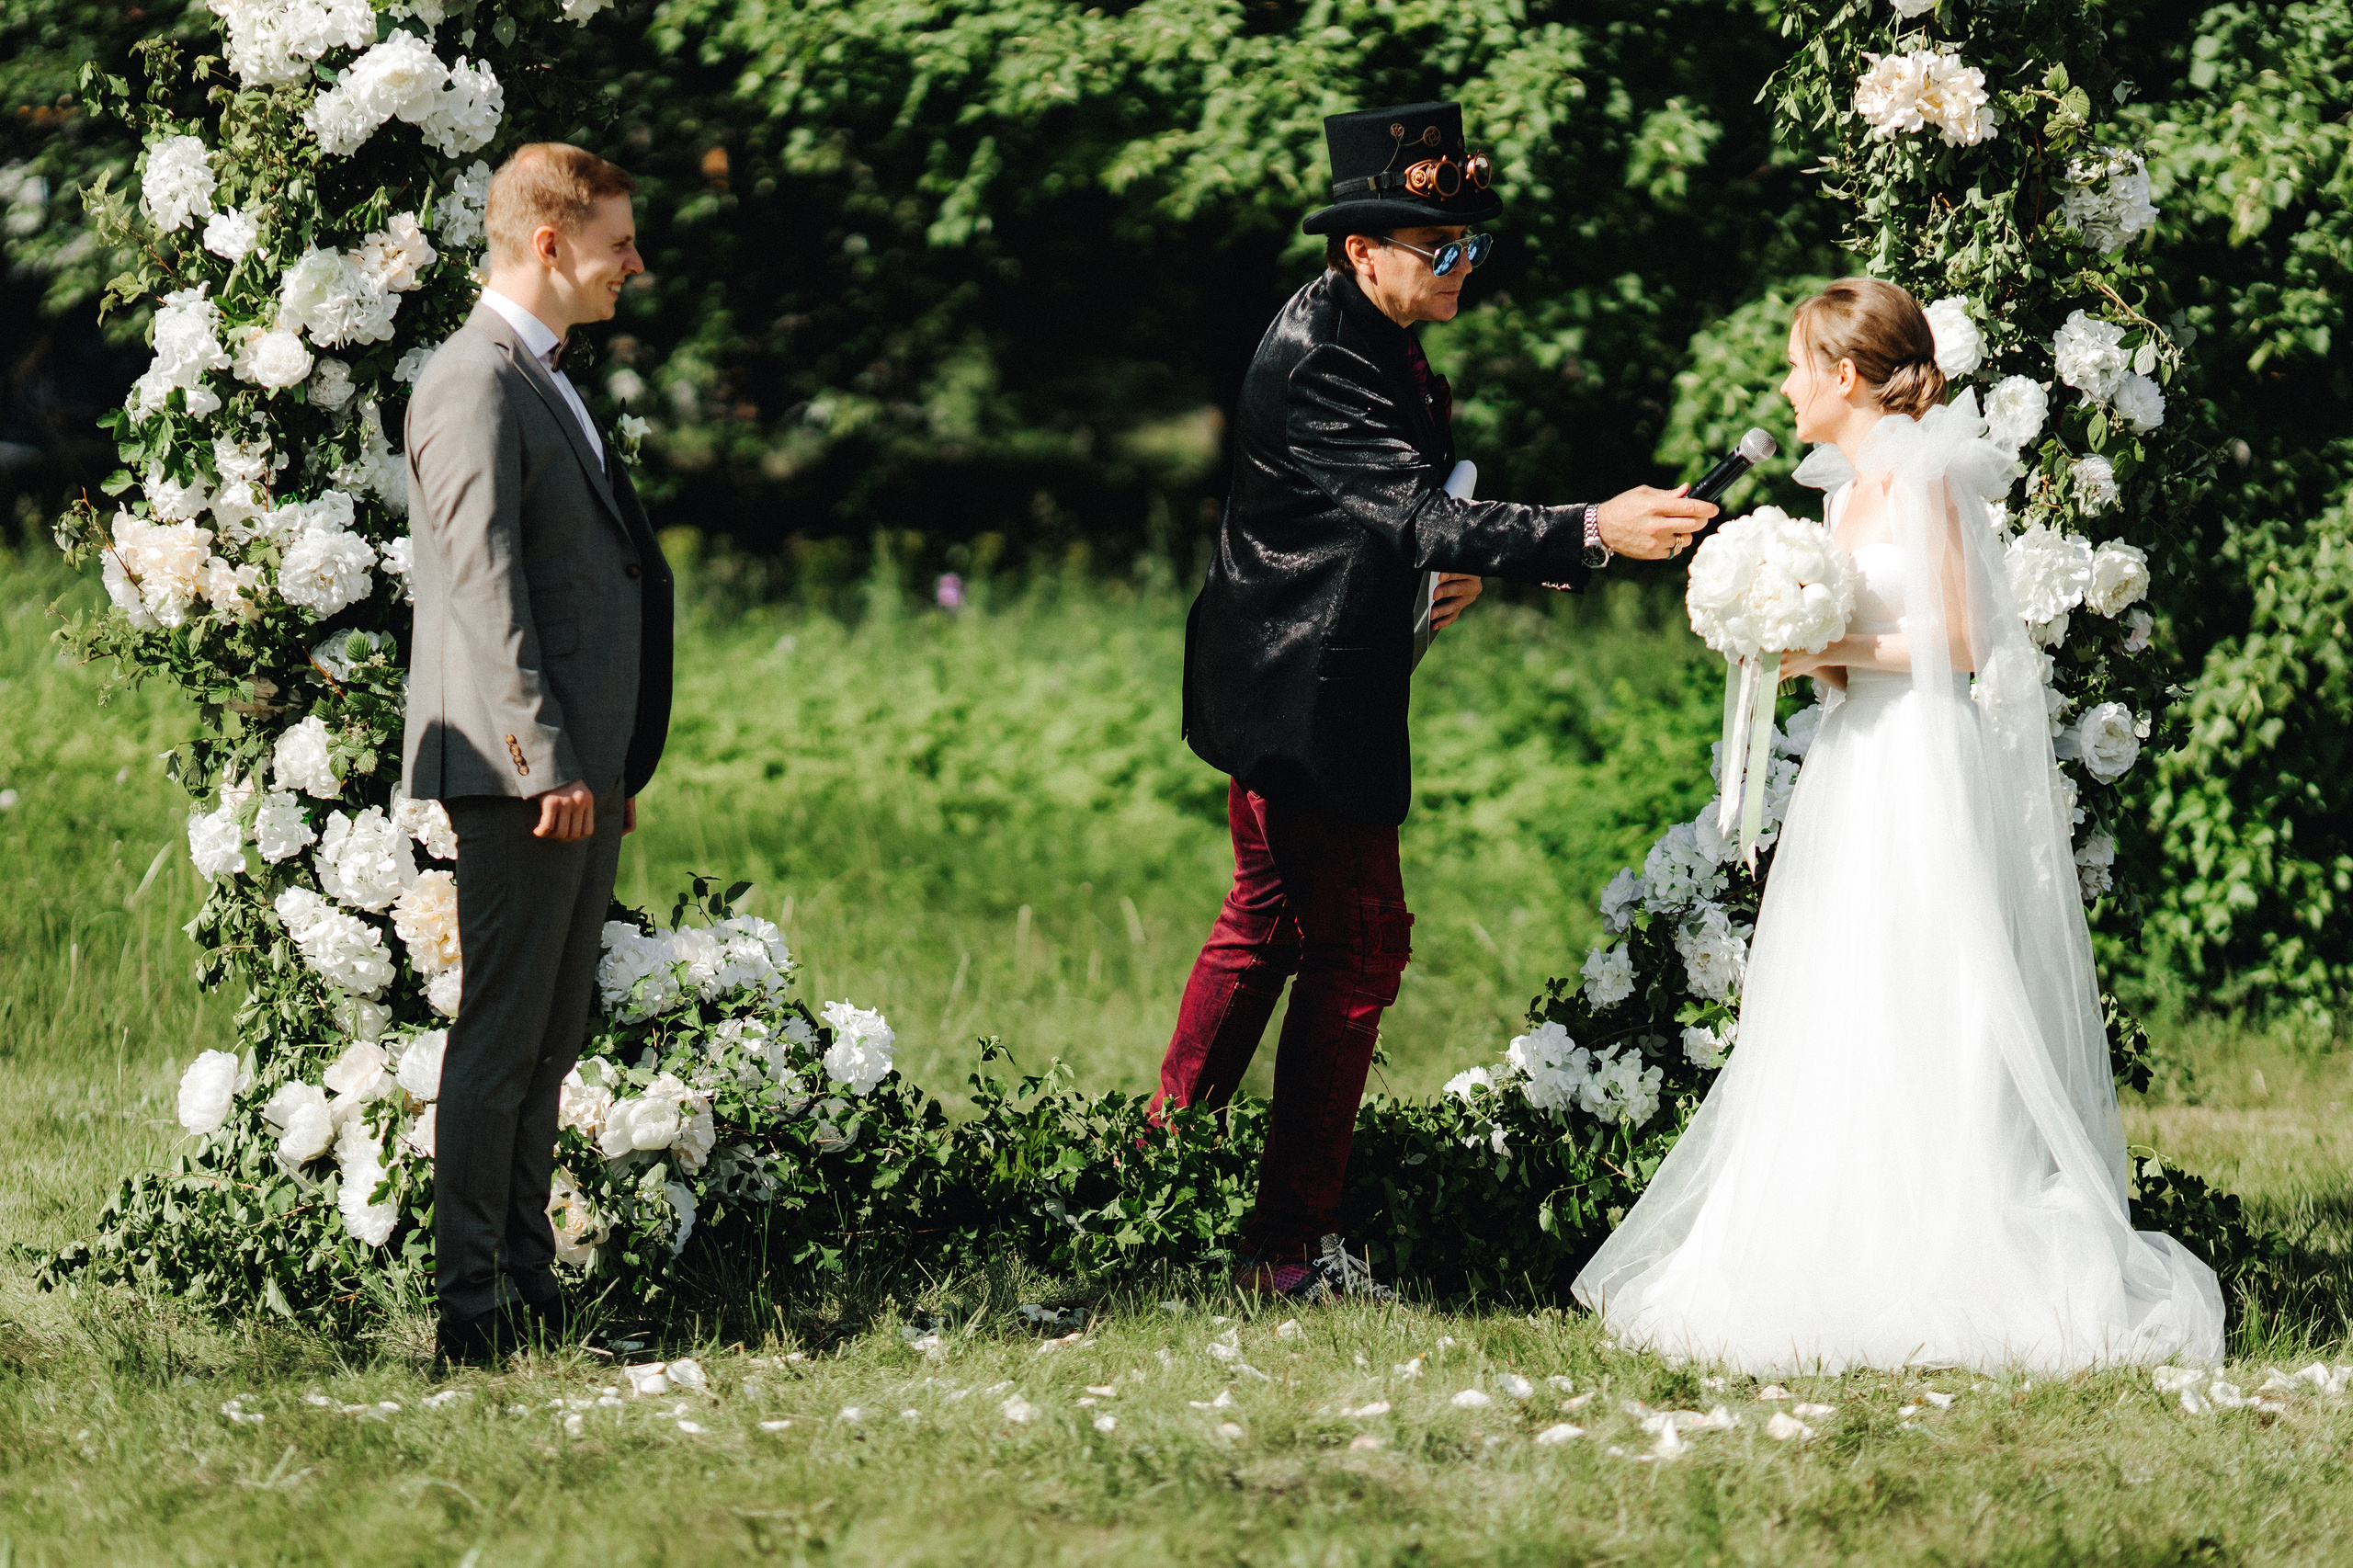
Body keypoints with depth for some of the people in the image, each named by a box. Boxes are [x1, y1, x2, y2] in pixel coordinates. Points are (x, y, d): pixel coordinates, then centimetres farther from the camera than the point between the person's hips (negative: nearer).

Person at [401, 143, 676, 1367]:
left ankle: (529, 1291, 17)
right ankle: (475, 1306, -6)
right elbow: (485, 585, -18)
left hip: (579, 764, 10)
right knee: (501, 1038, -8)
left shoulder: (544, 382, 20)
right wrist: (547, 758, -22)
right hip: (523, 770, -10)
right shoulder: (476, 383, -12)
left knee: (545, 1045, 12)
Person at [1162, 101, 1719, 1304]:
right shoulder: (1321, 358, -25)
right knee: (1355, 949, -6)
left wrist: (1437, 559, 4)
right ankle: (1285, 1245, -3)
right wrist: (1593, 533, -42)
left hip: (1293, 682, 11)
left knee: (1267, 924, 21)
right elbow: (1420, 513, -34)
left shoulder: (1376, 334, 7)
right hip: (1306, 694, -11)